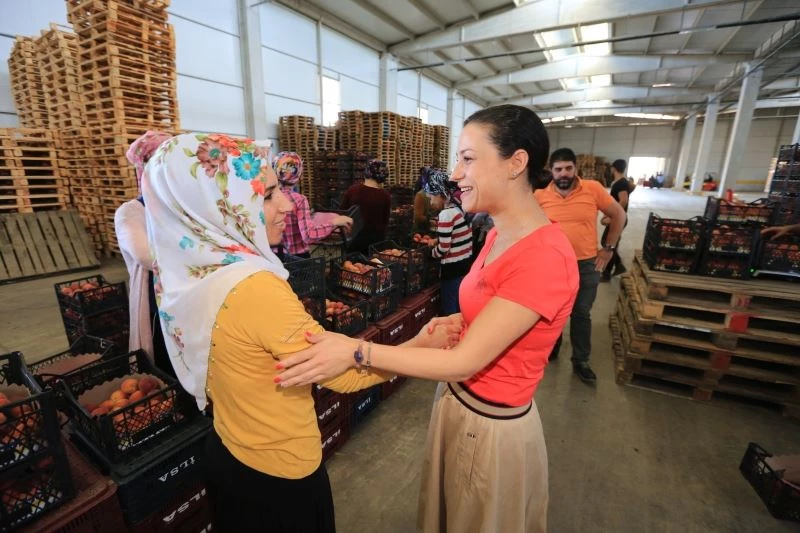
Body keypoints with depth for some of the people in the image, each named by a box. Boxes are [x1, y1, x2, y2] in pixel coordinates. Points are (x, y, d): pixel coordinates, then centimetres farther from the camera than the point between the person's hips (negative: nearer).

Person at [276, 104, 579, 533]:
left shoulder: (545, 256, -29)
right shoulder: (501, 234, 0)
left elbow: (465, 362, -29)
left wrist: (357, 351, -31)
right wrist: (462, 321, -7)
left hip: (491, 426, -7)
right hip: (457, 402, 7)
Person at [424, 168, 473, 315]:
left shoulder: (446, 214, -18)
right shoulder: (461, 207, 7)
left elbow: (443, 249, -18)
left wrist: (430, 252, 1)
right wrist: (436, 241, 13)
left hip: (454, 270, -9)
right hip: (467, 264, 9)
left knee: (451, 312, 5)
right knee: (462, 311, 19)